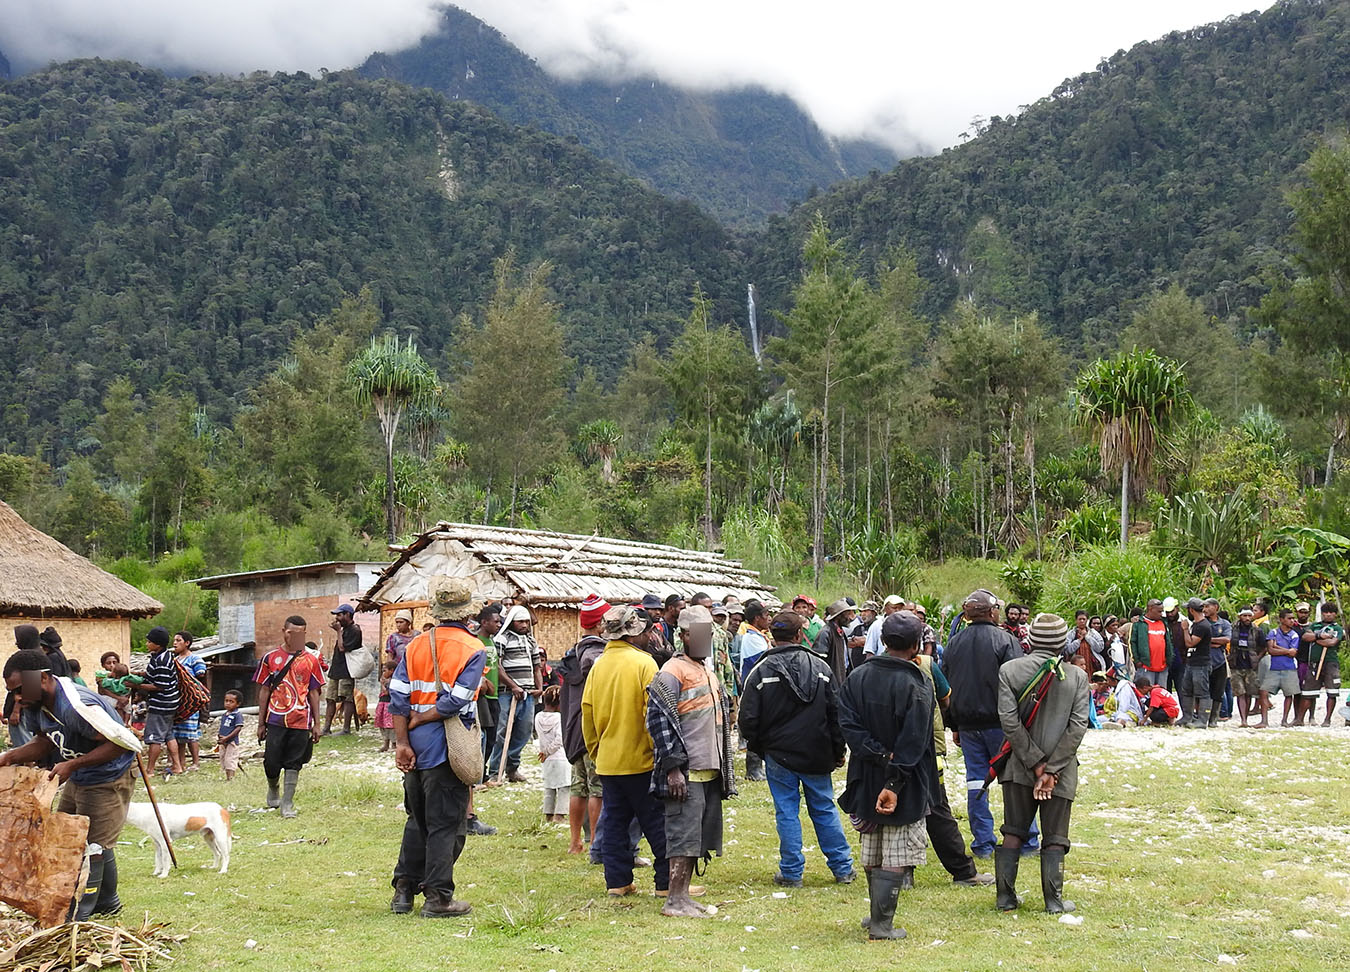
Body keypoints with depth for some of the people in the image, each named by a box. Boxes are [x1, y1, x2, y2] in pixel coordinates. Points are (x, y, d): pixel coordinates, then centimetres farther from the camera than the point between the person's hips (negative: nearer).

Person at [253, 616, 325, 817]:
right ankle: (273, 789, 31)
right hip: (275, 719, 0)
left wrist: (316, 724, 5)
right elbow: (264, 691, 8)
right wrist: (261, 723, 6)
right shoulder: (271, 657, 4)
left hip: (301, 721, 0)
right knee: (271, 763, 2)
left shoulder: (311, 660, 5)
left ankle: (287, 803, 9)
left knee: (294, 764, 2)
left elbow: (314, 693, 8)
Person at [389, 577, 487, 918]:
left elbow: (398, 697, -1)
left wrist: (402, 742, -2)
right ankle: (438, 898, 5)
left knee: (418, 820, 19)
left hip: (415, 748, 5)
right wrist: (419, 720, -6)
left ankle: (404, 890, 22)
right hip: (447, 749, -5)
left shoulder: (415, 645, 6)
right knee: (446, 825, 2)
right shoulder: (473, 649, -8)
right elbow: (456, 701, -18)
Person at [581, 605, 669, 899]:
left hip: (607, 761, 6)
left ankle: (617, 881, 12)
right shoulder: (644, 663, -13)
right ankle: (667, 881, 5)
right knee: (656, 821, 2)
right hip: (640, 760, -6)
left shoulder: (598, 665, 5)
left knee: (613, 820, 11)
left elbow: (587, 711, 9)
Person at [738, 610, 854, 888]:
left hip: (779, 754, -2)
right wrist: (838, 751, 13)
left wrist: (755, 748, 12)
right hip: (817, 755, 3)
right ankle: (843, 868, 17)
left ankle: (792, 873, 7)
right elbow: (836, 712, 4)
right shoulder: (821, 667, 1)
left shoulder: (761, 672, -8)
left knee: (787, 813, 4)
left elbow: (749, 718, -6)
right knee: (825, 809, 13)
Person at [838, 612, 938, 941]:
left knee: (872, 856, 17)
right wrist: (894, 783, -19)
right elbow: (913, 742, -19)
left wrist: (879, 756, -11)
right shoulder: (917, 685, -14)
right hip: (906, 787, -5)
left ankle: (878, 917, 26)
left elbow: (848, 724, -7)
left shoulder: (857, 677, 1)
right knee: (896, 858, 2)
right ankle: (881, 925, 3)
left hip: (866, 779, 5)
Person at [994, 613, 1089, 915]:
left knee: (1013, 833, 11)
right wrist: (1050, 769, -11)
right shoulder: (1077, 676, -2)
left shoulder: (1009, 670, -3)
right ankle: (1054, 901, 5)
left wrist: (1037, 764, -8)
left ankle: (1006, 896, 12)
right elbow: (1078, 727, -10)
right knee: (1054, 839, 7)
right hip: (1062, 770, -1)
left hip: (1019, 767, 1)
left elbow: (1009, 720, -10)